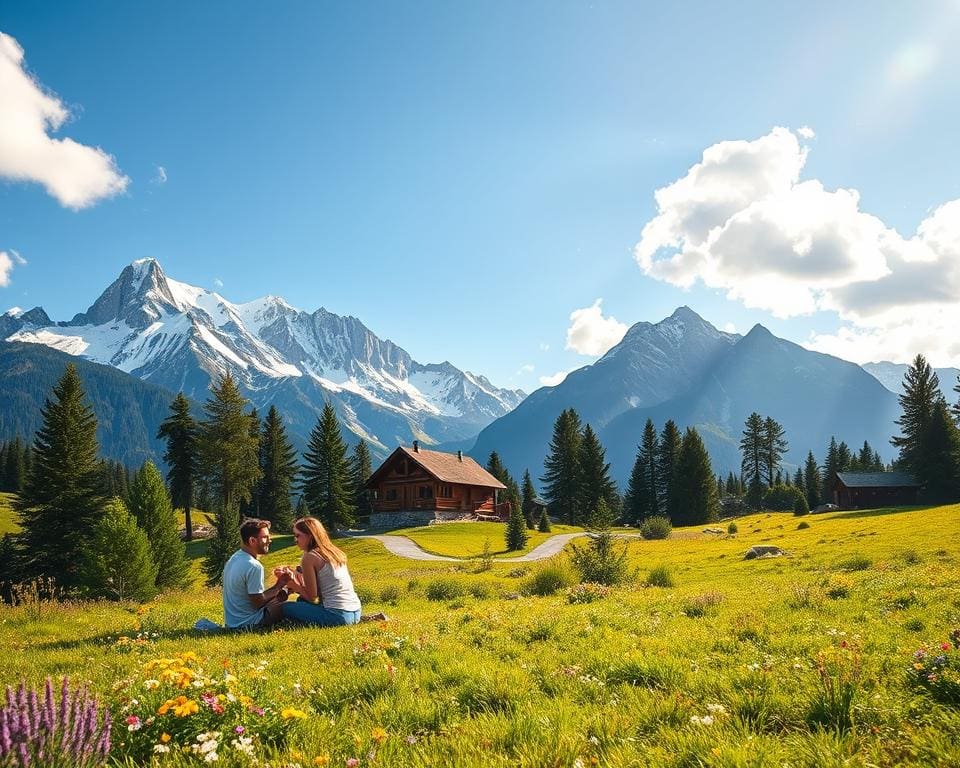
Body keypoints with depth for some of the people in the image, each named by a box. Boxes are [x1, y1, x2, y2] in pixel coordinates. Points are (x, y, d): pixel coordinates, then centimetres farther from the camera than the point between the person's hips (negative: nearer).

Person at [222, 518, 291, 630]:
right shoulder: (254, 566, -24)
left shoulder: (234, 558, 5)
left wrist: (278, 586, 2)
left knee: (282, 593, 17)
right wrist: (279, 586, -9)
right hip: (246, 624, -9)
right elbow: (259, 602, -20)